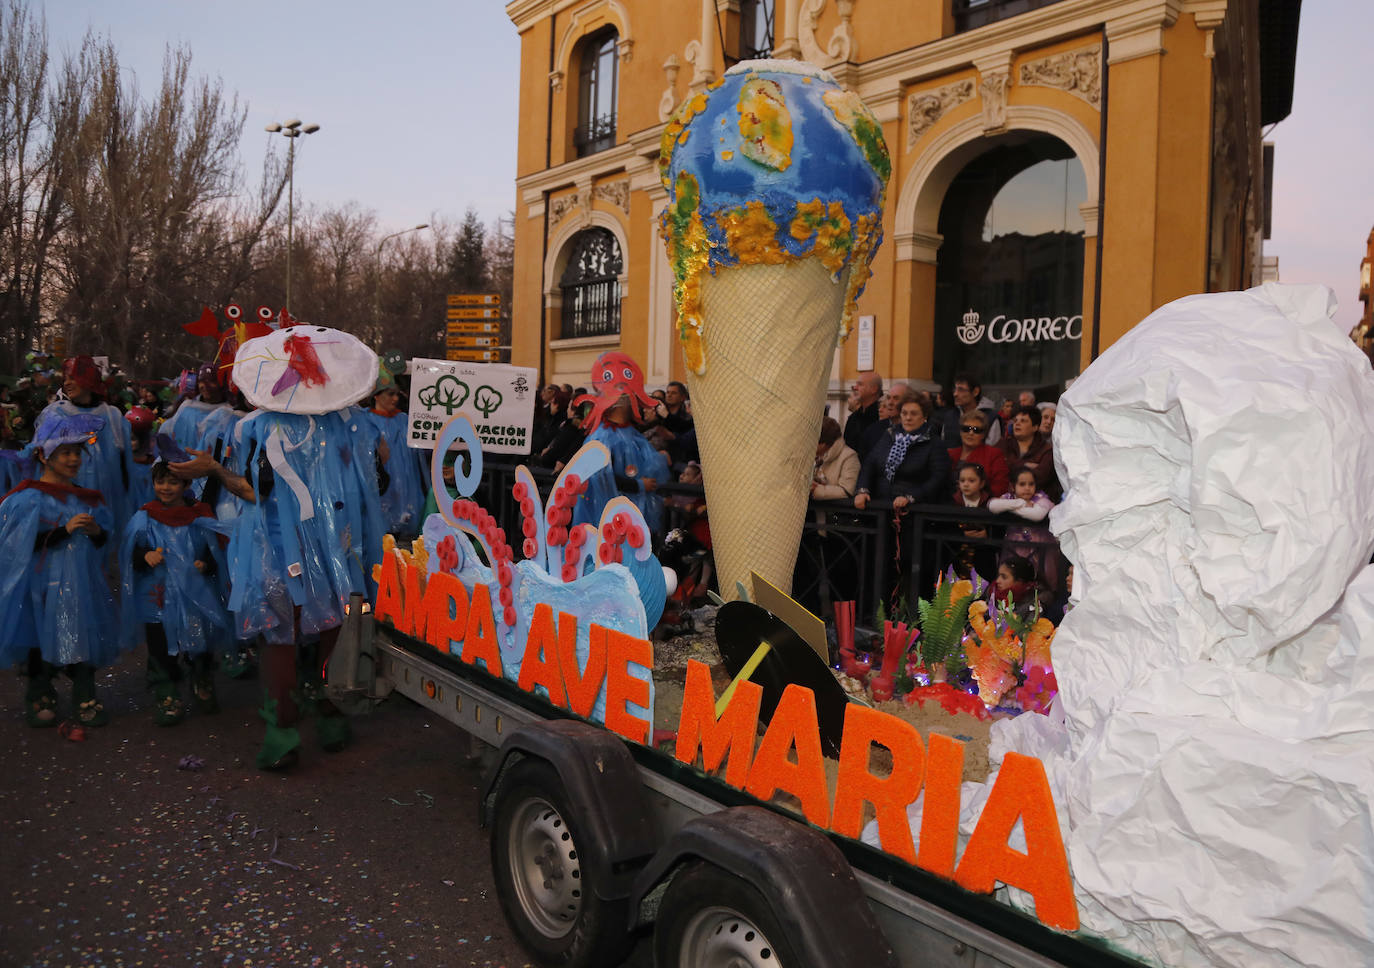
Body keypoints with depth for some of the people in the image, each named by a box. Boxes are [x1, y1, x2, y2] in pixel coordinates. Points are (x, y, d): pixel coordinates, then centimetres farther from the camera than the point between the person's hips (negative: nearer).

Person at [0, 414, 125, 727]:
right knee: (43, 639, 1)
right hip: (45, 583, -4)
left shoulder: (89, 499, 12)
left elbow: (106, 538, 16)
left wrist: (97, 533, -5)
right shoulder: (29, 499, -5)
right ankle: (40, 699, 18)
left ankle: (85, 699, 14)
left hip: (83, 581, 4)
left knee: (85, 636, 4)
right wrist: (65, 529, -19)